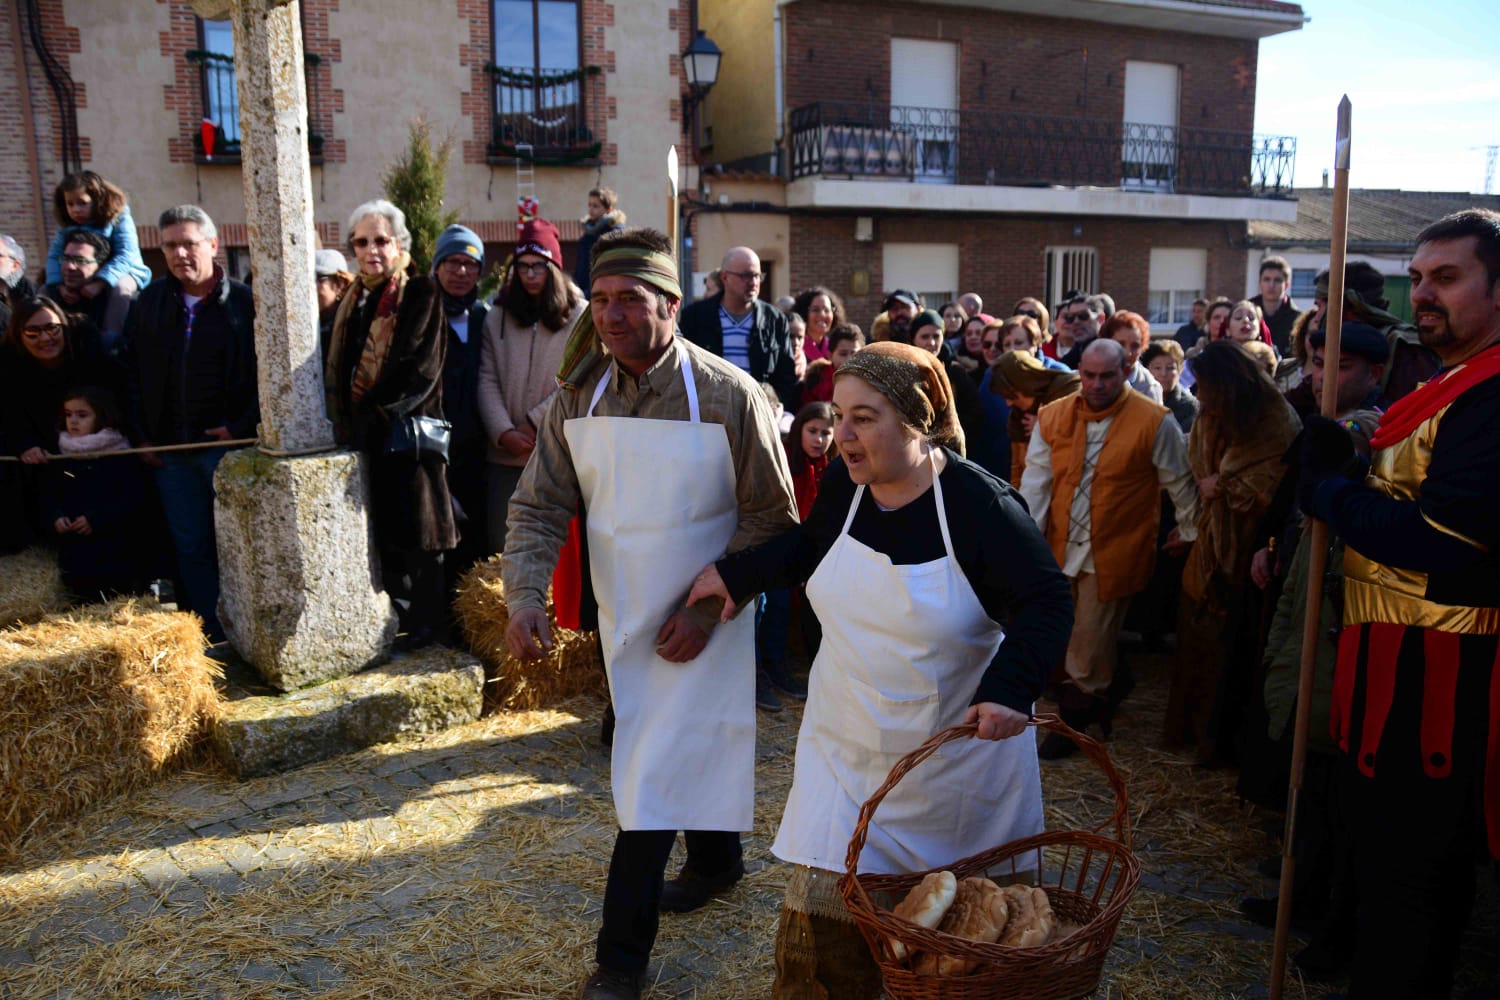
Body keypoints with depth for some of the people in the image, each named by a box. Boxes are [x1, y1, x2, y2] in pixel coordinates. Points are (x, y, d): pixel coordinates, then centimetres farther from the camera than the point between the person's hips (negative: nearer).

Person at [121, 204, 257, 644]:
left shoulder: (244, 301, -5)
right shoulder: (150, 301, 9)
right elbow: (130, 369, 14)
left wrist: (241, 427, -13)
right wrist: (142, 434, 7)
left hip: (229, 444, -5)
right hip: (171, 450, 5)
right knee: (191, 548, 9)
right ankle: (209, 636, 19)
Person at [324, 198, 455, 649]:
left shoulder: (422, 294, -3)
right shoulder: (353, 301, 17)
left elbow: (421, 370, -13)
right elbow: (337, 370, 18)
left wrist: (373, 416, -16)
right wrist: (345, 420, 3)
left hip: (405, 434, -6)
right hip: (361, 436, 6)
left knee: (414, 531, -2)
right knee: (380, 532, 8)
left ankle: (425, 627, 8)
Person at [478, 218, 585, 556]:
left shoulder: (579, 317, 2)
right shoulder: (497, 317, 11)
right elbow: (487, 380, 4)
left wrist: (535, 423, -10)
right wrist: (503, 432, -10)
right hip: (506, 454, 3)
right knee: (501, 544, 5)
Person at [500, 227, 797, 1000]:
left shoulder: (730, 397, -18)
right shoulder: (579, 397, -5)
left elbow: (770, 519, -13)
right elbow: (539, 506, -4)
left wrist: (705, 607, -18)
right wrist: (526, 597, -19)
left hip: (700, 622, -4)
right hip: (622, 616, 5)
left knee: (654, 769, -4)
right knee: (692, 746, 22)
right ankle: (716, 861, 47)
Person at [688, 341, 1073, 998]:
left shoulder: (980, 505, -21)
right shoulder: (842, 482, -5)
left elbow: (1046, 601, -16)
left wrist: (1009, 689, -31)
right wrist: (736, 574, 3)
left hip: (957, 744, -3)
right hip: (846, 744, 4)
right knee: (822, 908, 1)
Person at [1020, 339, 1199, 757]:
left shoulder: (1154, 421, -8)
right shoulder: (1053, 416, 1)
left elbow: (1179, 480, 4)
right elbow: (1036, 480, 0)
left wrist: (1189, 530, 12)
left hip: (1114, 552, -4)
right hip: (1060, 546, 4)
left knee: (1091, 640, 1)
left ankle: (1076, 719, 19)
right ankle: (1109, 688, 42)